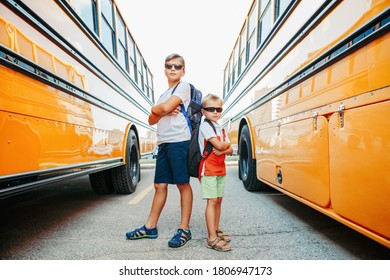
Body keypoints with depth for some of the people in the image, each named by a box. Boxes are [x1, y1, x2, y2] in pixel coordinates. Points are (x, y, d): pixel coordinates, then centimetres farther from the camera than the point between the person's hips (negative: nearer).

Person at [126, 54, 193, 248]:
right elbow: (151, 120, 14)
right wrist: (163, 111, -5)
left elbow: (163, 108, -13)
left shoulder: (184, 87, 2)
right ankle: (150, 228, 19)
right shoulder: (164, 94, 24)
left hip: (178, 142, -7)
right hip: (163, 143, 7)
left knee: (183, 184, -2)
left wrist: (155, 108, 9)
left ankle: (184, 229, 7)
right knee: (160, 185, 10)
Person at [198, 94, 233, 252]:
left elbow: (230, 150, 10)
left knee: (218, 200, 12)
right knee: (212, 201, -8)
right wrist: (227, 143, 0)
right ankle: (212, 239, -5)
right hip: (209, 169, -8)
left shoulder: (221, 129, 16)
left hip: (220, 169, 8)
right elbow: (218, 145, -21)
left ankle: (216, 231, 25)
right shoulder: (205, 126, -9)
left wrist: (223, 150, -12)